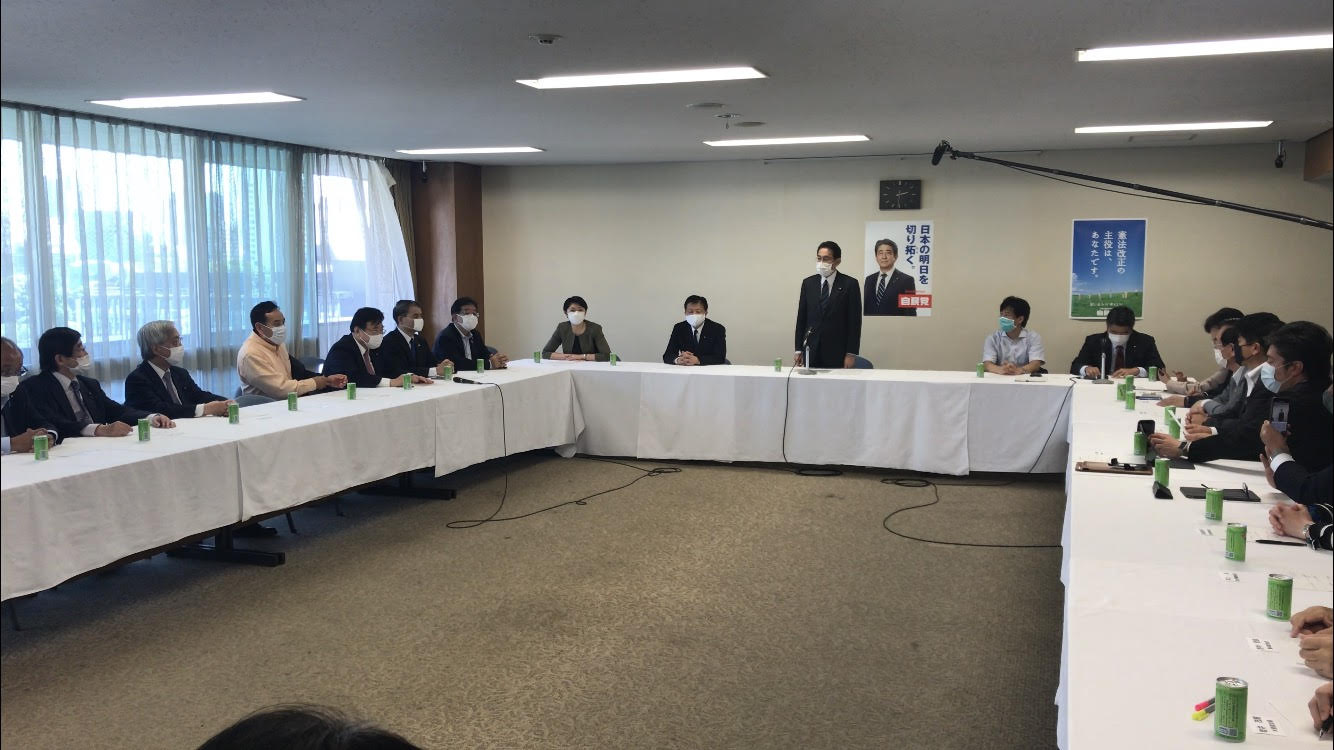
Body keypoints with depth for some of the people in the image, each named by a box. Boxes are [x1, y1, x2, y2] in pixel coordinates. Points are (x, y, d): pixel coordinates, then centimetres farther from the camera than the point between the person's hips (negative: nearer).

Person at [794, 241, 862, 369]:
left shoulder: (849, 284, -2)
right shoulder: (808, 283, 8)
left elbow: (855, 321, -4)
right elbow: (801, 318, 10)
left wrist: (851, 353, -9)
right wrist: (799, 349, 6)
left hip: (837, 353, -3)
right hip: (811, 351, 3)